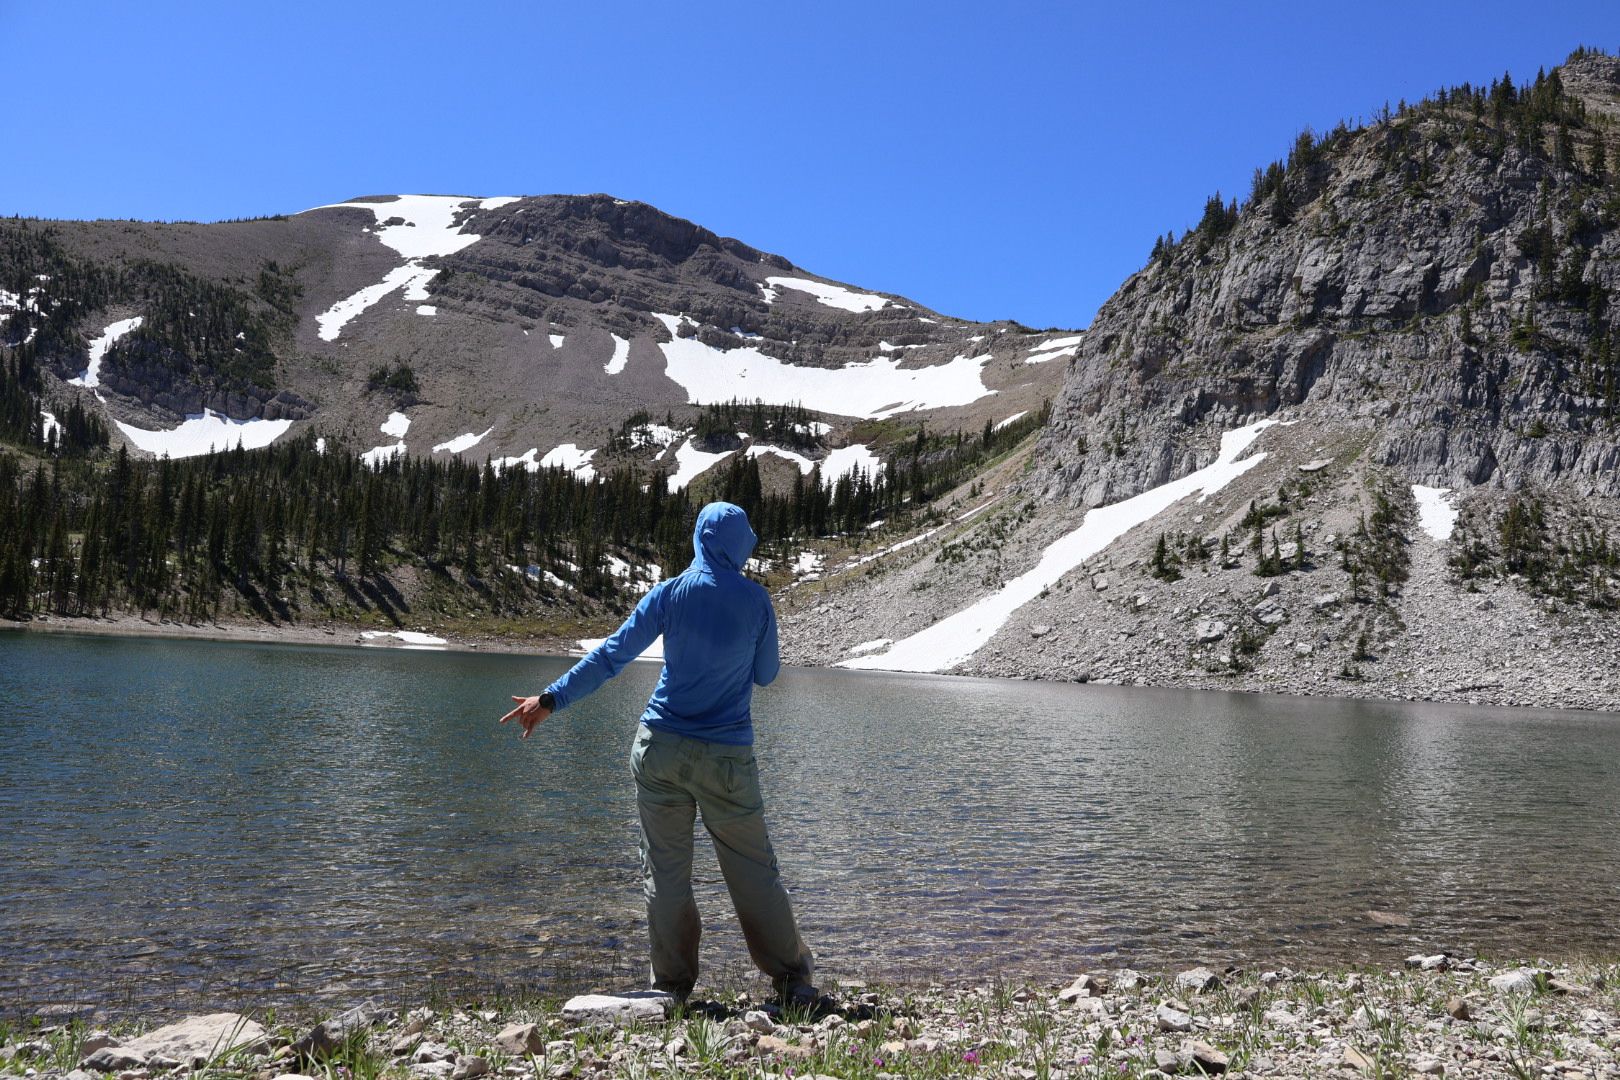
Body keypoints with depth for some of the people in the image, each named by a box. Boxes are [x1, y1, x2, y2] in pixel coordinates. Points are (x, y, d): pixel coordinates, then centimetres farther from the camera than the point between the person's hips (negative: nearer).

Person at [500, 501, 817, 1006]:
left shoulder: (671, 593, -2)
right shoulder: (755, 599, -2)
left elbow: (613, 653, -6)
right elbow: (766, 674, 8)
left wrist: (552, 699, -2)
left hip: (661, 747, 1)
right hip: (727, 755, 0)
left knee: (665, 872, 9)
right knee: (754, 871, 7)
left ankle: (672, 985, 11)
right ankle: (792, 982, 11)